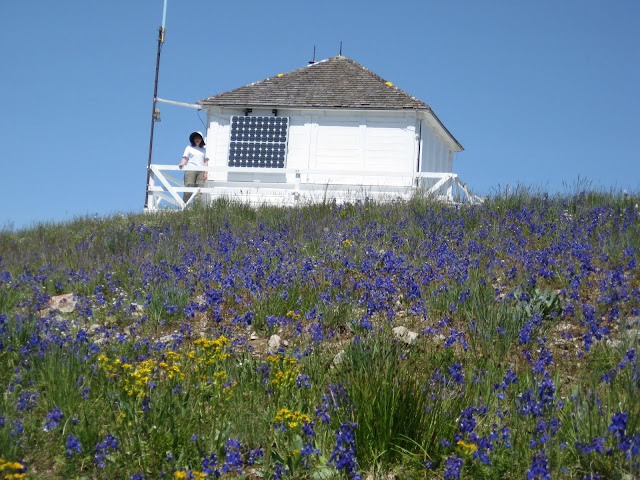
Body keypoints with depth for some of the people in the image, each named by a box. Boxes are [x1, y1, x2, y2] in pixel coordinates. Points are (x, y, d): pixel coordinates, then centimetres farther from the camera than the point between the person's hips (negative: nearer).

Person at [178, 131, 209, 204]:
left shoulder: (203, 150, 19)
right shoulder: (189, 148, 15)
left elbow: (206, 161, 14)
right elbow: (185, 158, 8)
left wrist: (206, 173, 4)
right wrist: (182, 163, -14)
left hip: (201, 171, 2)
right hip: (190, 170, -2)